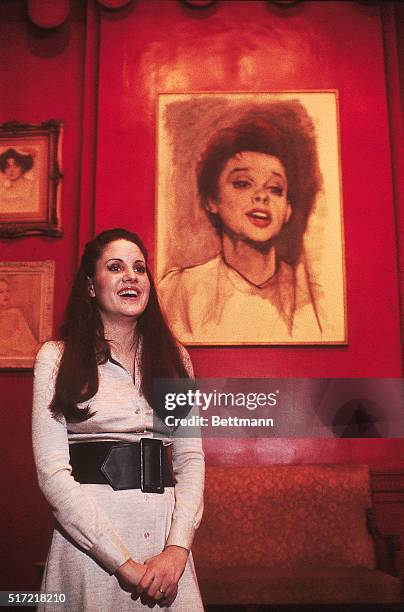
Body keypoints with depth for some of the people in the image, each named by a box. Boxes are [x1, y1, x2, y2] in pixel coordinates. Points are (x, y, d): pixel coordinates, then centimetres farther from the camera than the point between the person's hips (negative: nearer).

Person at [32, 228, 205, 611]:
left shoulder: (174, 359, 8)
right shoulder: (56, 358, -3)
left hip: (167, 539, 3)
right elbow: (52, 471, -10)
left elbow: (191, 459, 3)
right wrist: (124, 562, -15)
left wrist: (177, 548, -11)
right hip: (90, 540, -3)